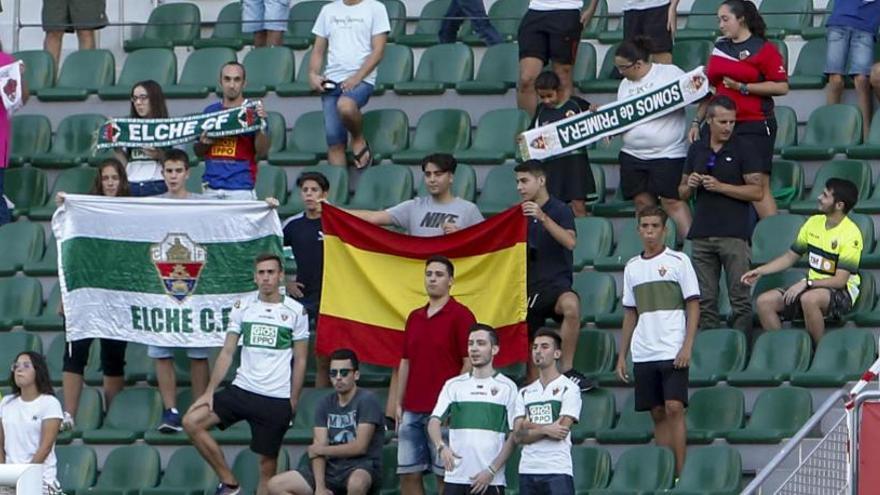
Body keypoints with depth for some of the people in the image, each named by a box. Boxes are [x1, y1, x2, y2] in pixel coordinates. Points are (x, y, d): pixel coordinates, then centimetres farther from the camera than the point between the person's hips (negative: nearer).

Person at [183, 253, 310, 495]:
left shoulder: (296, 311, -1)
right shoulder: (243, 306, 6)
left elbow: (300, 360, 3)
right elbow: (227, 352, 6)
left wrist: (293, 402, -1)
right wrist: (210, 391, -2)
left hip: (277, 400, -3)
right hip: (242, 390, 3)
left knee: (268, 462, -1)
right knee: (192, 421, -14)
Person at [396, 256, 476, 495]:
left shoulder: (460, 315, -4)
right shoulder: (414, 317, 16)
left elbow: (469, 363, -7)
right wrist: (399, 404, 12)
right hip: (412, 411, 7)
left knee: (445, 475, -4)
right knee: (408, 474, 4)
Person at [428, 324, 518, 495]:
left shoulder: (507, 387, 3)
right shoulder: (453, 385, 10)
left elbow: (513, 436, 1)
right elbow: (434, 421, 2)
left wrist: (491, 471, -8)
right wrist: (441, 447, -20)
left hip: (491, 481, -2)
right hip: (455, 478, 2)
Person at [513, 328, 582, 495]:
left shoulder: (568, 389, 0)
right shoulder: (525, 393, 15)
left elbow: (562, 430, -11)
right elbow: (518, 436, 4)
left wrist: (530, 426, 0)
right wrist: (546, 429, -12)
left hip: (558, 470, -5)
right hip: (527, 470, 5)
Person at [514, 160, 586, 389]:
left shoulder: (559, 210, -1)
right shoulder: (521, 213, 14)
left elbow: (570, 241, -20)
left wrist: (543, 218, -28)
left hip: (555, 282, -6)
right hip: (529, 286, 6)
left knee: (571, 304, -39)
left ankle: (567, 369, -34)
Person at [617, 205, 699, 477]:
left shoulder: (678, 261, 1)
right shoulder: (632, 267, 14)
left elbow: (693, 306, -2)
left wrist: (687, 346, -12)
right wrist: (622, 355, 13)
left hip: (672, 351, -4)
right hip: (643, 354, 4)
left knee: (674, 408, -12)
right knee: (657, 413, 4)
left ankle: (679, 473, -11)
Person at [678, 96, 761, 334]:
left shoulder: (743, 151, 0)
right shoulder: (696, 150, 13)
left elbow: (757, 192, -6)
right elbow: (683, 193, 19)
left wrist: (720, 187, -13)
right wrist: (690, 185, -4)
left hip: (734, 234, -4)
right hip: (702, 233, 4)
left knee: (740, 297, -7)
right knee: (705, 300, 4)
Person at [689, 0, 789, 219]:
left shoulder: (764, 49, -3)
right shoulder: (720, 47, 15)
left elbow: (782, 87, -10)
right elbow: (710, 88, 23)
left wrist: (743, 87, -12)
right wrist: (697, 122, 17)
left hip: (755, 126, -6)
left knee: (758, 184, -12)